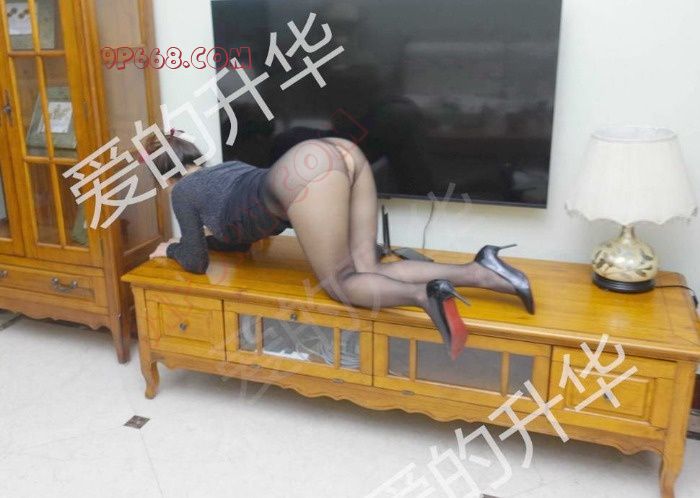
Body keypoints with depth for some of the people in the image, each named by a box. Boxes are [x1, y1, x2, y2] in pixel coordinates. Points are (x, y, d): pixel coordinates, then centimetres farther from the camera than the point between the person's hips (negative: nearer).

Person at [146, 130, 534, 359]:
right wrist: (201, 236, 54)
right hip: (342, 152, 8)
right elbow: (243, 237, 49)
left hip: (307, 172, -8)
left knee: (341, 285, 1)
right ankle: (479, 270, -8)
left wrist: (172, 249, 44)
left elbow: (196, 263, 25)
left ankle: (425, 295, -26)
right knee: (365, 272, 5)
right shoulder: (223, 169, 40)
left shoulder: (183, 191, 20)